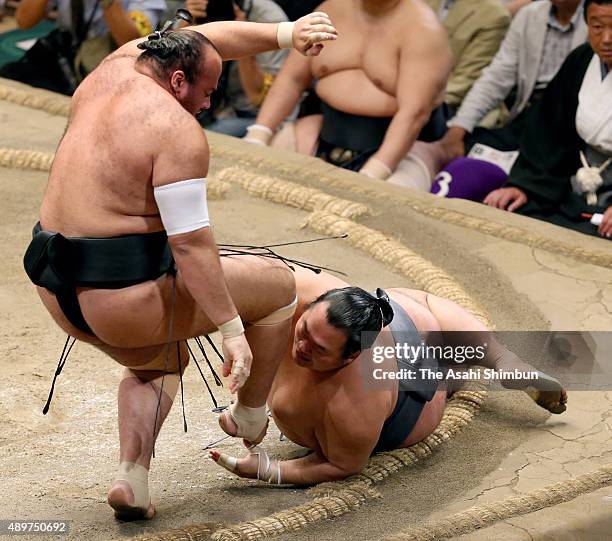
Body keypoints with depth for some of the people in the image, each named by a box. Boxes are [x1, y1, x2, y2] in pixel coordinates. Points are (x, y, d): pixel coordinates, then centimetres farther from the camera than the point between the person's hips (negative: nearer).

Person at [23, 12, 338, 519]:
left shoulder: (117, 67, 7)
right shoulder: (177, 131, -16)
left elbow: (207, 38, 21)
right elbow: (191, 245, -19)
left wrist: (285, 34, 15)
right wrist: (233, 330, -15)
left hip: (60, 294, 8)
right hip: (129, 299, -8)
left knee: (162, 361, 37)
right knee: (278, 285, 13)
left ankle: (133, 475, 17)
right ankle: (250, 417, 30)